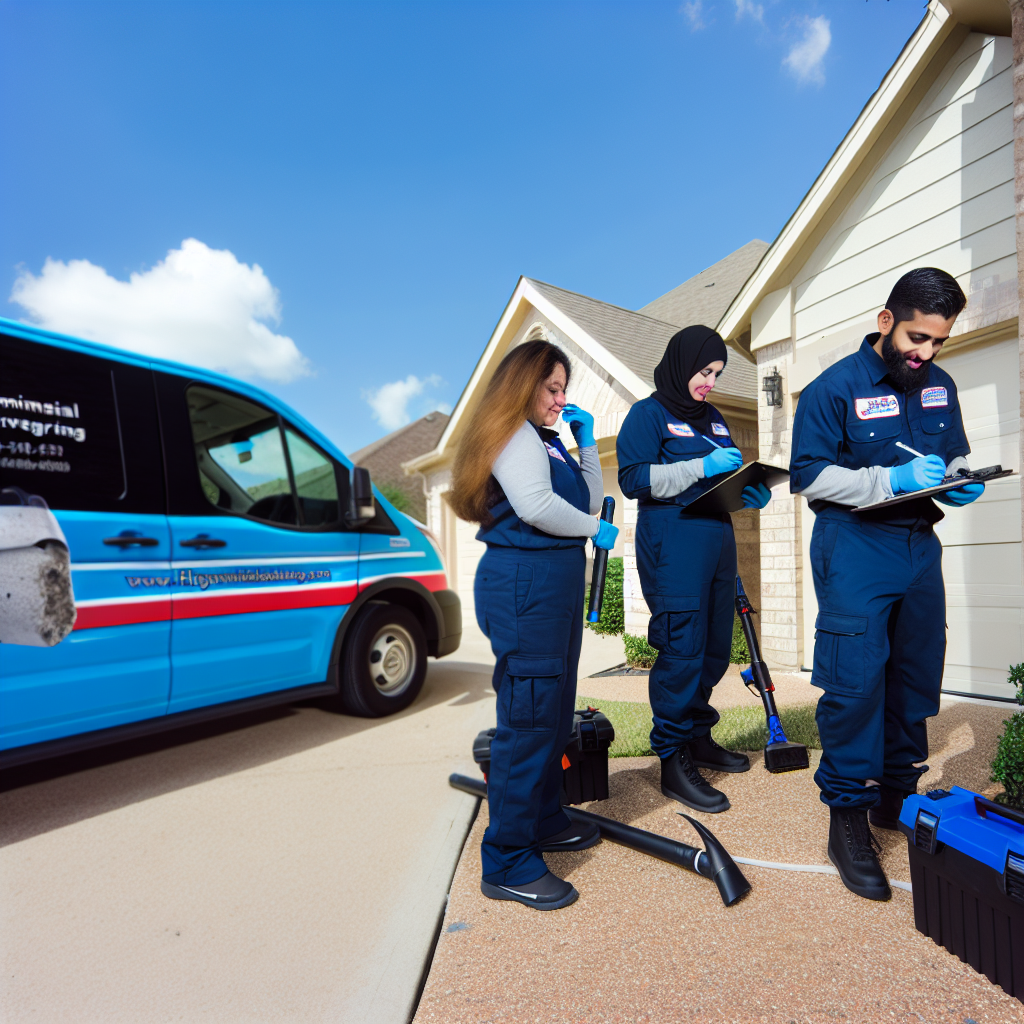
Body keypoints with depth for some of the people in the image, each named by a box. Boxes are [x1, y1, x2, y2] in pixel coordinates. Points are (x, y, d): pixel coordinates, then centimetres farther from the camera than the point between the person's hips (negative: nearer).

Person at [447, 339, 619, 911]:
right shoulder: (512, 433, -6)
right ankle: (508, 865, 4)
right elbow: (536, 506, -20)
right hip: (525, 582, -10)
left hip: (556, 583, 10)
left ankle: (544, 823, 33)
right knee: (528, 718, -7)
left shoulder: (547, 441, 22)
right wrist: (594, 530, -5)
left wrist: (587, 442, 15)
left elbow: (590, 501, 22)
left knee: (555, 713, 17)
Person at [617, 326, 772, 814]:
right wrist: (701, 467, -17)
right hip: (672, 541, -8)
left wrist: (749, 493, 6)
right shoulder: (649, 413, 0)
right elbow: (633, 479, -12)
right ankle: (673, 760, 2)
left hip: (717, 539, 8)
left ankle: (697, 736, 28)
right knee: (682, 648, -9)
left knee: (715, 646, 11)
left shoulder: (714, 419, 22)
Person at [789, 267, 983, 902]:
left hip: (920, 545, 7)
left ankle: (897, 796, 30)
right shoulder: (835, 388, -7)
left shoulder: (940, 386, 12)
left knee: (918, 677, 12)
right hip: (855, 546, -6)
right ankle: (848, 819, 3)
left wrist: (960, 482, 0)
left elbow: (957, 454, 23)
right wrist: (891, 480, -20)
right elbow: (808, 476, -11)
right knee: (856, 680, -10)